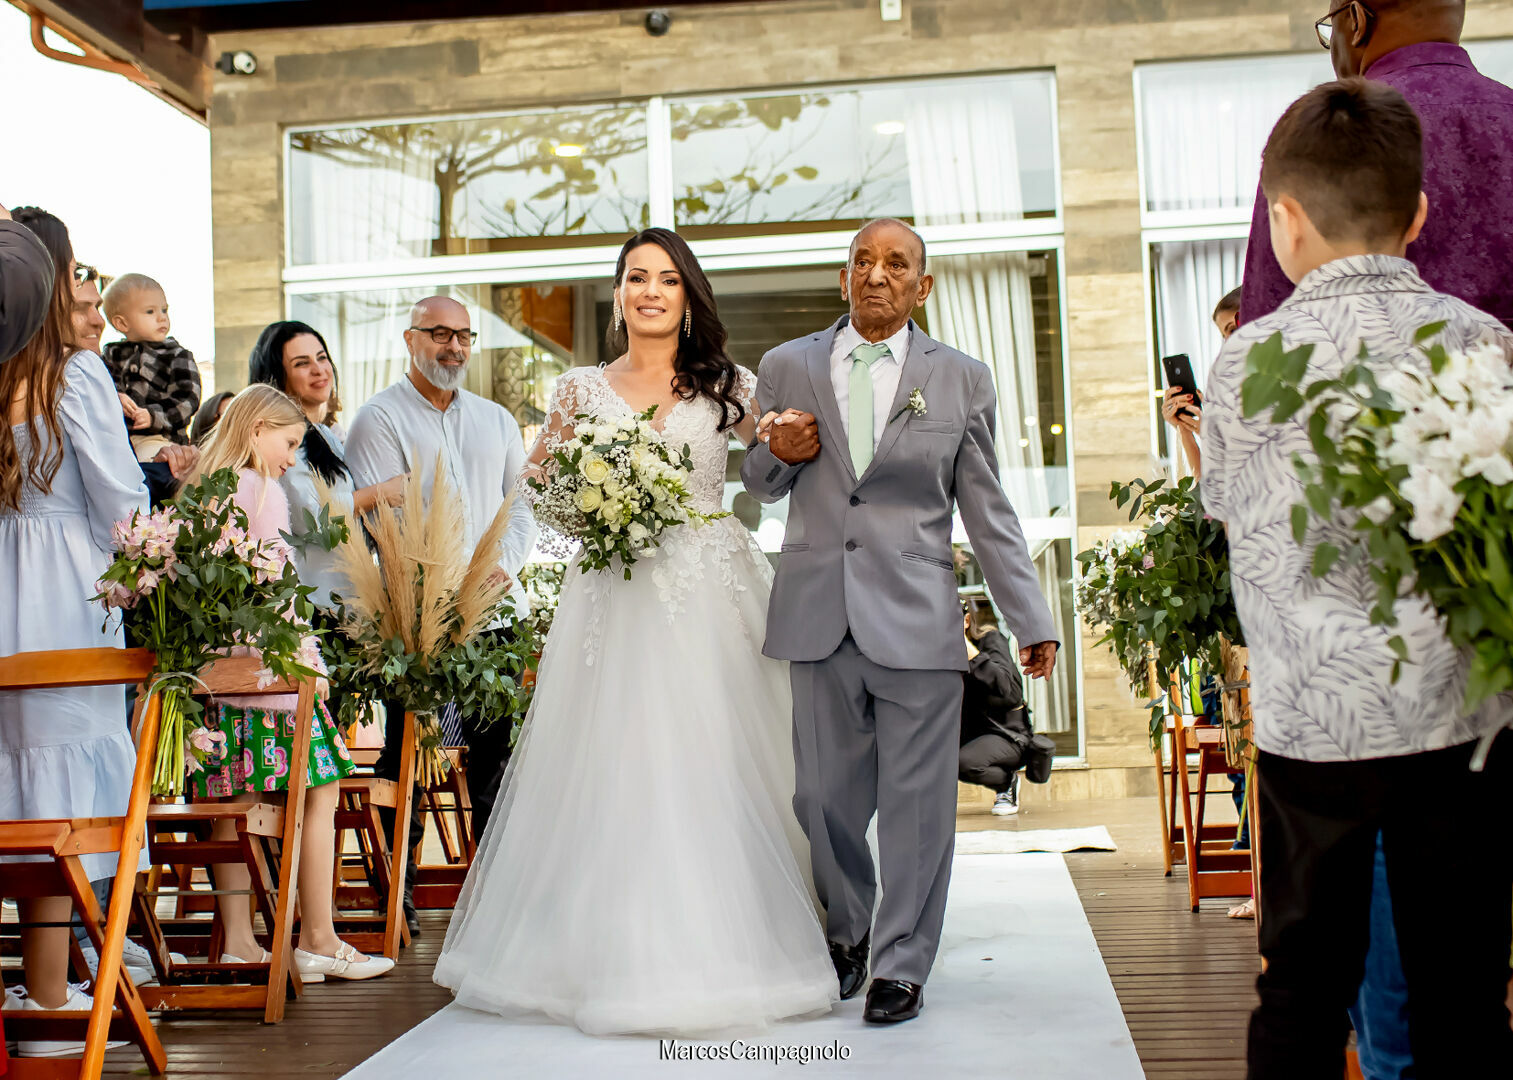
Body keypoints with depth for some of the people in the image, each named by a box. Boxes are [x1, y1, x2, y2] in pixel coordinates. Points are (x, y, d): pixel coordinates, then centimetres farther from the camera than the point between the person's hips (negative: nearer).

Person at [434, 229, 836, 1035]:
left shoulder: (728, 386, 8)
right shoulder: (582, 389, 10)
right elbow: (536, 480, 15)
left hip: (712, 598, 0)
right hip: (615, 598, 1)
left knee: (714, 767, -3)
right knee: (616, 770, -2)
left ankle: (720, 949, 8)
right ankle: (620, 954, 7)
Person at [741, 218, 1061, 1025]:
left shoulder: (962, 380, 6)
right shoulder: (786, 367, 9)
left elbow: (987, 511, 7)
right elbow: (758, 483, 18)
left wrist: (1031, 621, 4)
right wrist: (781, 455, -6)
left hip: (918, 621, -1)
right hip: (819, 618, 2)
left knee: (915, 803, 1)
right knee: (824, 798, 9)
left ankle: (901, 965, 18)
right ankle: (846, 930, 34)